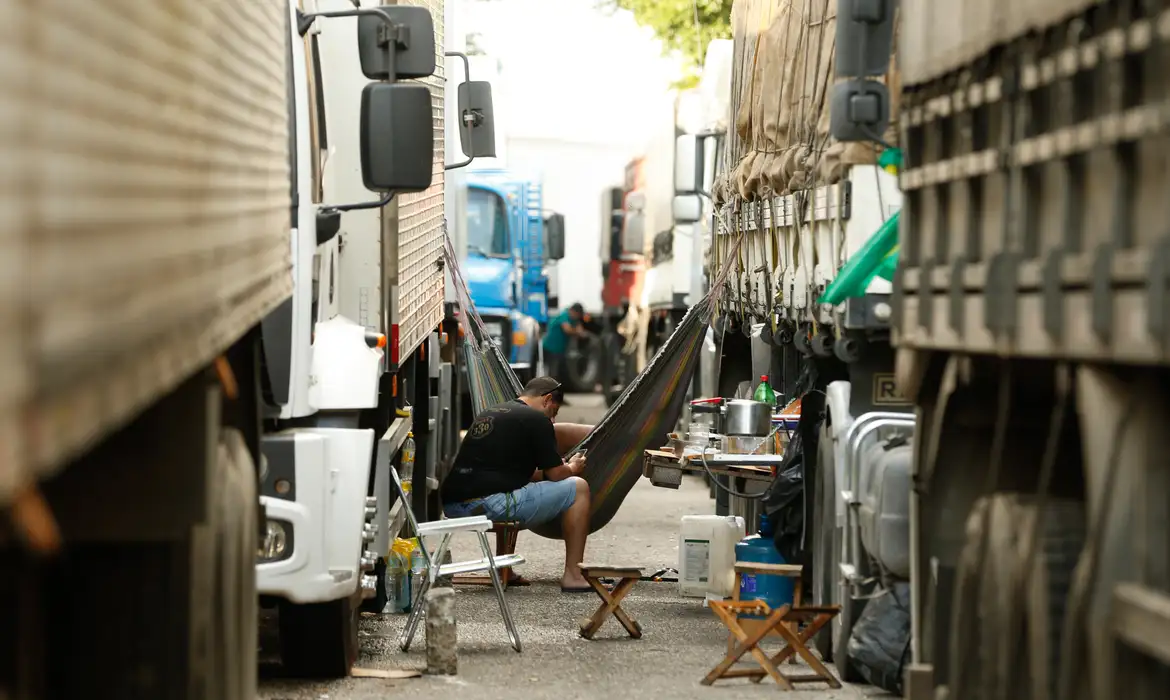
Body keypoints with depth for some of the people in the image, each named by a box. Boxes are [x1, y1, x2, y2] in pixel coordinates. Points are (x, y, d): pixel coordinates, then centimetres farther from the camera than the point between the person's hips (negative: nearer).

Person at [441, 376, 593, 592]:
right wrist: (572, 468, 25)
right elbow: (556, 474, 2)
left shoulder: (488, 414, 26)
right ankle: (573, 575, 3)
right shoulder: (536, 419, -1)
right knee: (577, 488, 4)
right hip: (489, 504, -9)